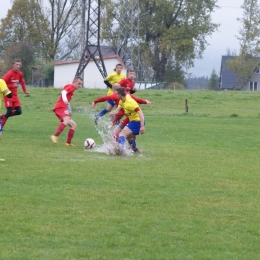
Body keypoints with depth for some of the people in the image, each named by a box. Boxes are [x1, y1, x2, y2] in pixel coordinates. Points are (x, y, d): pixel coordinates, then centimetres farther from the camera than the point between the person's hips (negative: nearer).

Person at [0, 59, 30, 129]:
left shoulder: (20, 74, 3)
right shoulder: (9, 74, -16)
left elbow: (22, 82, 19)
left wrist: (25, 90, 5)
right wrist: (12, 86, -27)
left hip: (15, 95, 6)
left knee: (18, 111, -3)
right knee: (9, 111, -15)